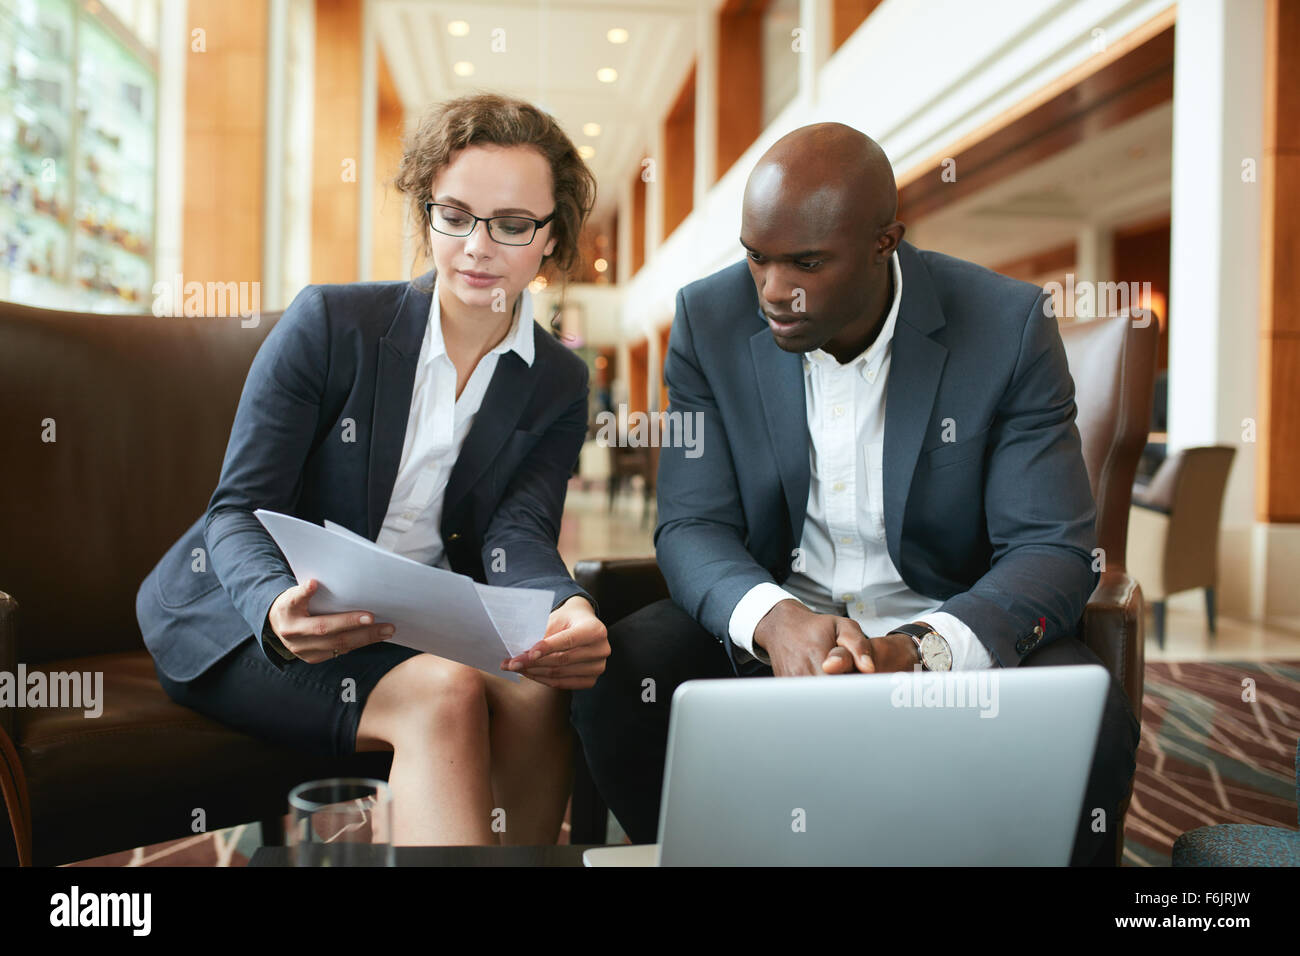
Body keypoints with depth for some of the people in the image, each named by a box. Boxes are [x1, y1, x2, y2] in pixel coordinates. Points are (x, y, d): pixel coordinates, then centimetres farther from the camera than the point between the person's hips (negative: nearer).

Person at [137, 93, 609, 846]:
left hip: (413, 630, 3)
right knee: (444, 692, -31)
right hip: (252, 622, -3)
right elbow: (239, 511, -9)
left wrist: (571, 610, -33)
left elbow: (517, 536, -9)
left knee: (536, 688, -27)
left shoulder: (559, 384, 4)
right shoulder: (328, 322, -7)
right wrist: (277, 609, -32)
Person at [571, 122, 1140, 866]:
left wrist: (919, 651, -33)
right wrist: (773, 620, -31)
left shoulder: (1010, 327, -12)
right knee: (613, 687, -24)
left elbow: (1054, 550, -14)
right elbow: (692, 527, -8)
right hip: (765, 626, 2)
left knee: (1095, 725, -29)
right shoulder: (711, 319, -6)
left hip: (953, 627, -1)